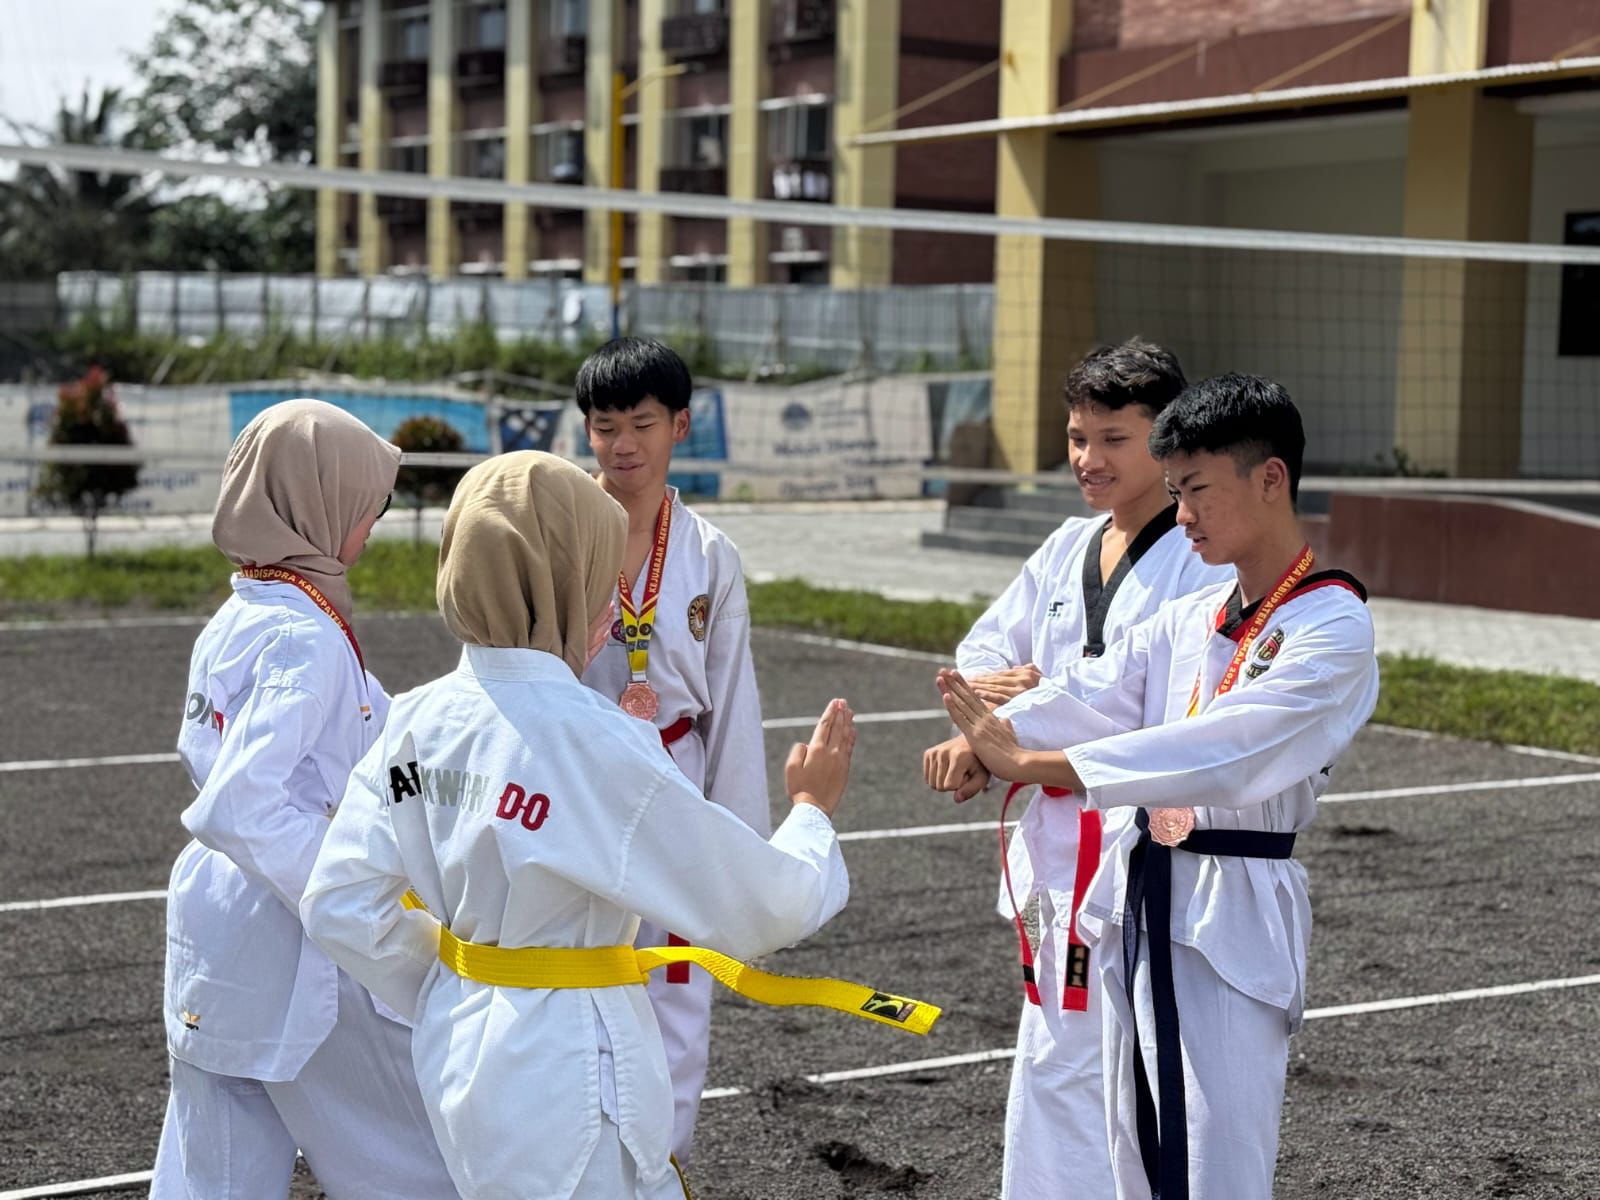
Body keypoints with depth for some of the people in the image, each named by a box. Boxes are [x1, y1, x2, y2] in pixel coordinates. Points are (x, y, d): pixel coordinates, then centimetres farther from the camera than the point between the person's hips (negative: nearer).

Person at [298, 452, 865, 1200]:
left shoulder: (418, 722, -3)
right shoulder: (599, 748, -22)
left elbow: (339, 906, 2)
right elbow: (761, 906, -13)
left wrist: (454, 989, 13)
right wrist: (812, 810, 5)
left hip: (458, 1047, 8)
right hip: (564, 1071, -8)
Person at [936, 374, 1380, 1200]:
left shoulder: (1333, 629, -14)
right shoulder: (1189, 620, 13)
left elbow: (1223, 748, -26)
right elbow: (1091, 694, 1)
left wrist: (1028, 763, -30)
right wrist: (984, 739, -19)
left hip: (1232, 922, -8)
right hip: (1138, 905, 8)